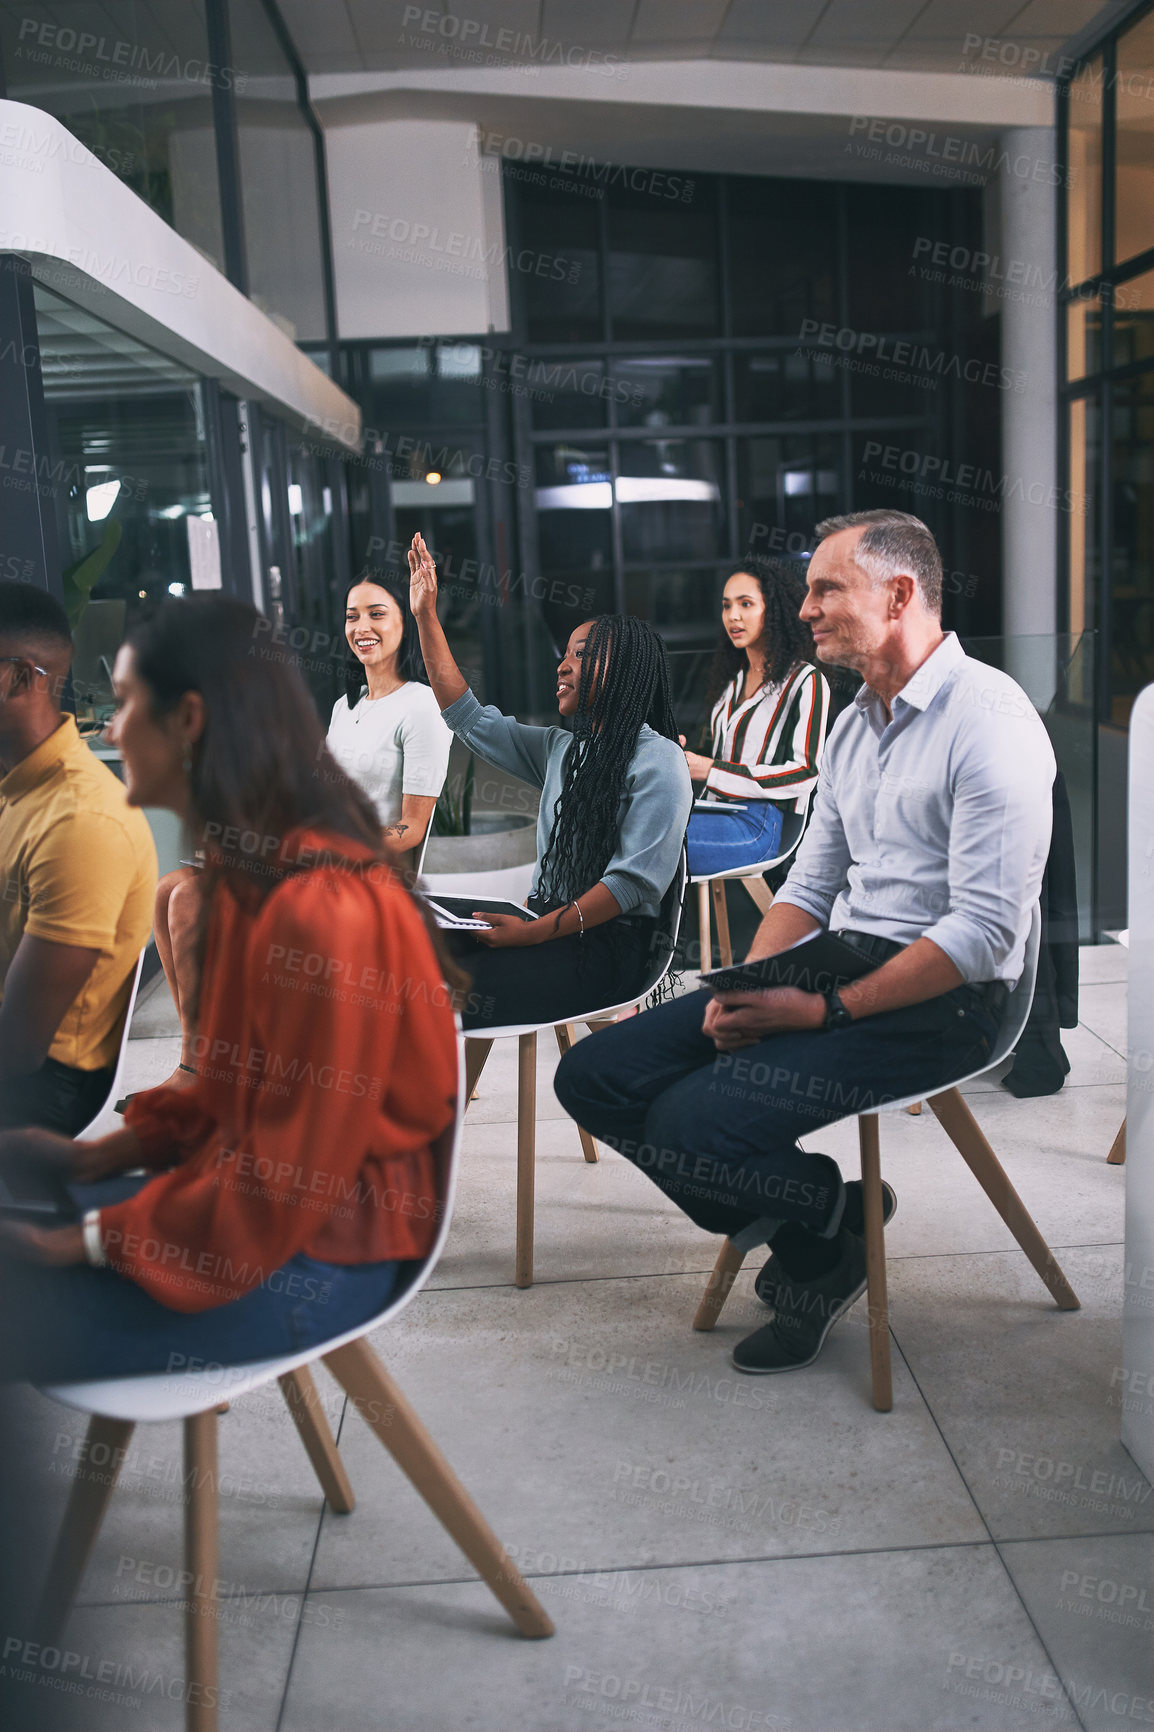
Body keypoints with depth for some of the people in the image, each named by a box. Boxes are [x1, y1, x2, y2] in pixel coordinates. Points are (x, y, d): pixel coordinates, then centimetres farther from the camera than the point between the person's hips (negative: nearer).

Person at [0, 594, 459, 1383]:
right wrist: (95, 1156, 5)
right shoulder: (250, 875, 6)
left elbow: (288, 1181, -20)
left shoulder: (320, 910, -25)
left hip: (313, 1258, -9)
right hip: (246, 1195, 9)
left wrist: (97, 1240, -12)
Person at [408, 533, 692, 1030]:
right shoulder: (560, 749, 17)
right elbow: (468, 718, 19)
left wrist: (534, 933, -20)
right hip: (549, 926, 7)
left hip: (609, 945, -7)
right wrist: (426, 617, 17)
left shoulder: (659, 760, -6)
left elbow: (637, 879, -16)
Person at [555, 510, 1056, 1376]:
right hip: (842, 964, 9)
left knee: (691, 1124, -27)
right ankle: (803, 1234, 7)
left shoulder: (989, 717, -13)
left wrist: (825, 1011, -20)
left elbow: (985, 930, -20)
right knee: (595, 1076, -4)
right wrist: (748, 987, -3)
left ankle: (834, 1226, 6)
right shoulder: (854, 724, 16)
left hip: (942, 999, -9)